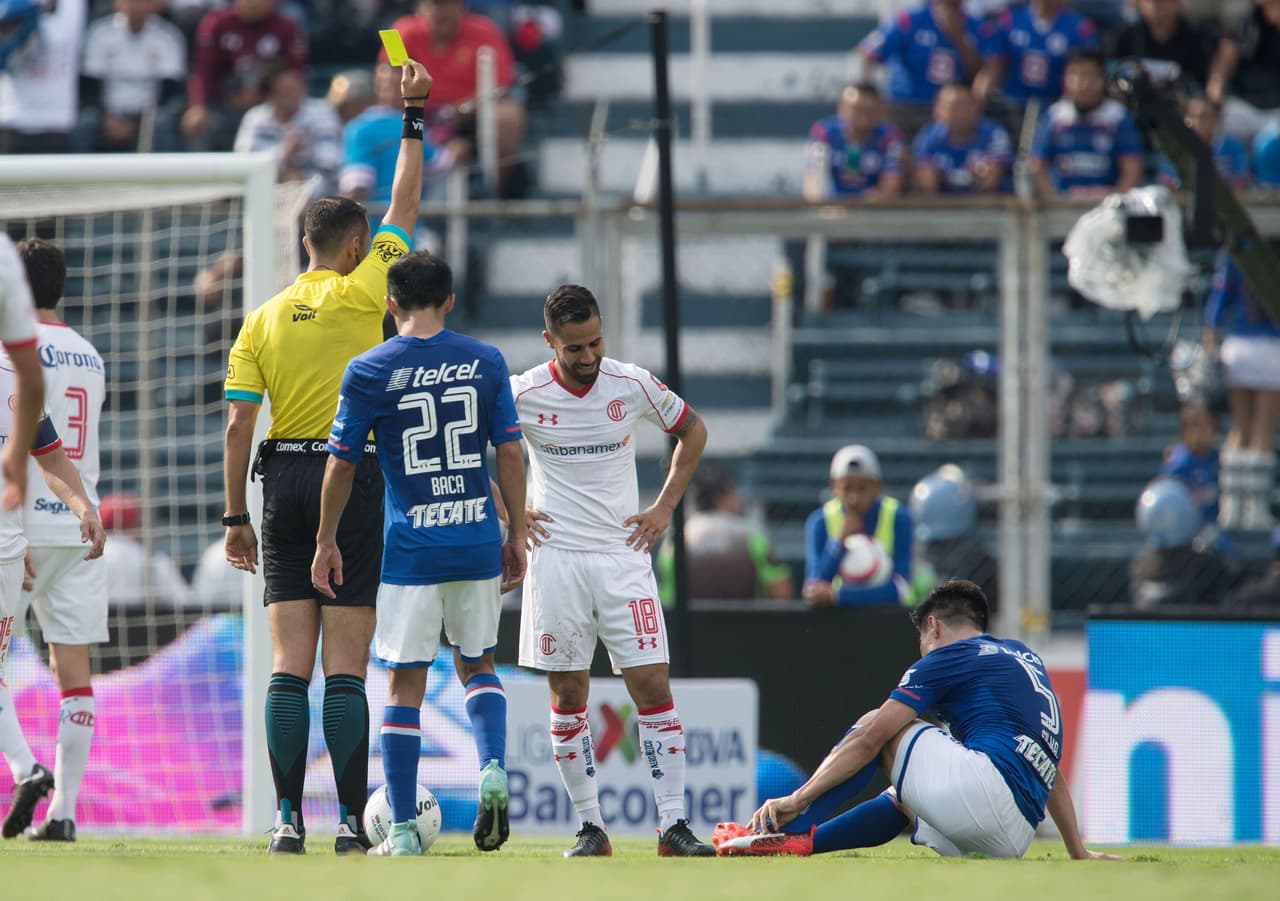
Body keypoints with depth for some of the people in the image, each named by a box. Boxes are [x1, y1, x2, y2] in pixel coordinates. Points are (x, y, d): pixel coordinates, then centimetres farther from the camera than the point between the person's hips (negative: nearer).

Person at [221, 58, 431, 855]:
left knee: (290, 663, 2)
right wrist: (414, 118, 14)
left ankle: (289, 818, -3)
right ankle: (353, 819, -7)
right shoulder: (359, 296, -3)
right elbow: (405, 209, 6)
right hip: (352, 480, -3)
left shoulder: (263, 319, 7)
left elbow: (239, 424, 3)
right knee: (345, 667, -5)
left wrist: (237, 517, 7)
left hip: (282, 479, 3)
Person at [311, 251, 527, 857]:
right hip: (478, 545, 2)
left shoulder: (368, 371, -4)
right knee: (477, 666, 19)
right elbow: (511, 454, 3)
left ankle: (403, 831, 4)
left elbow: (341, 465, 0)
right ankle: (492, 768, -8)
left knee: (405, 685, 4)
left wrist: (326, 541, 11)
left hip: (410, 551, -2)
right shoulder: (485, 362, 3)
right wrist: (515, 537, 11)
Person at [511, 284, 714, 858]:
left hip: (623, 554, 0)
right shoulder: (523, 395, -5)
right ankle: (590, 827, 8)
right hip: (556, 557, 0)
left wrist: (665, 506, 8)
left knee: (652, 685, -7)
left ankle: (673, 825, -6)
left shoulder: (633, 386, -2)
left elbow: (692, 431, 16)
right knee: (567, 694, 1)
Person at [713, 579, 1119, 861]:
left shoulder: (947, 657, 8)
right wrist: (1079, 852, 33)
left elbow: (870, 738, 1)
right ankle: (799, 841, 11)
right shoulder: (1027, 657, 29)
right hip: (1014, 839, 8)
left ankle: (786, 828, -4)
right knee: (899, 800, 31)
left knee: (878, 727, 10)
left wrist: (796, 800, 2)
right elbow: (1050, 767, 31)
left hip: (988, 787, -8)